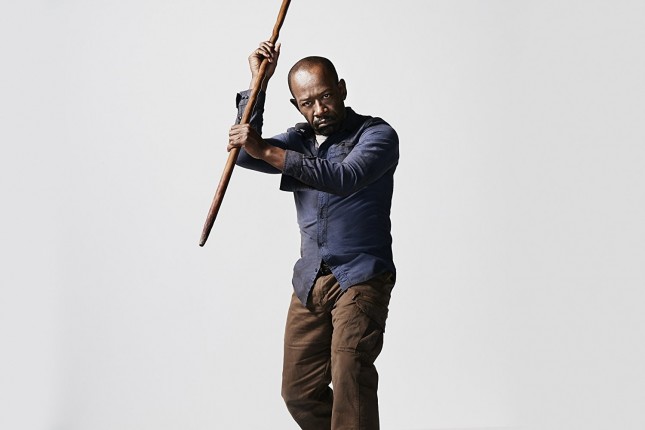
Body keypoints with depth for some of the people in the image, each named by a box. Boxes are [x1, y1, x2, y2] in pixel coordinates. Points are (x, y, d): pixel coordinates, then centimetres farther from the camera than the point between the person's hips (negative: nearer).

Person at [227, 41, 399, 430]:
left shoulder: (377, 135, -5)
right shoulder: (299, 140, 14)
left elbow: (344, 178, -23)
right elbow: (244, 154, -1)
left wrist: (267, 151, -29)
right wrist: (258, 83, -5)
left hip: (360, 277, -6)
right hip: (310, 281, 7)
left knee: (350, 375, -23)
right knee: (299, 392, 7)